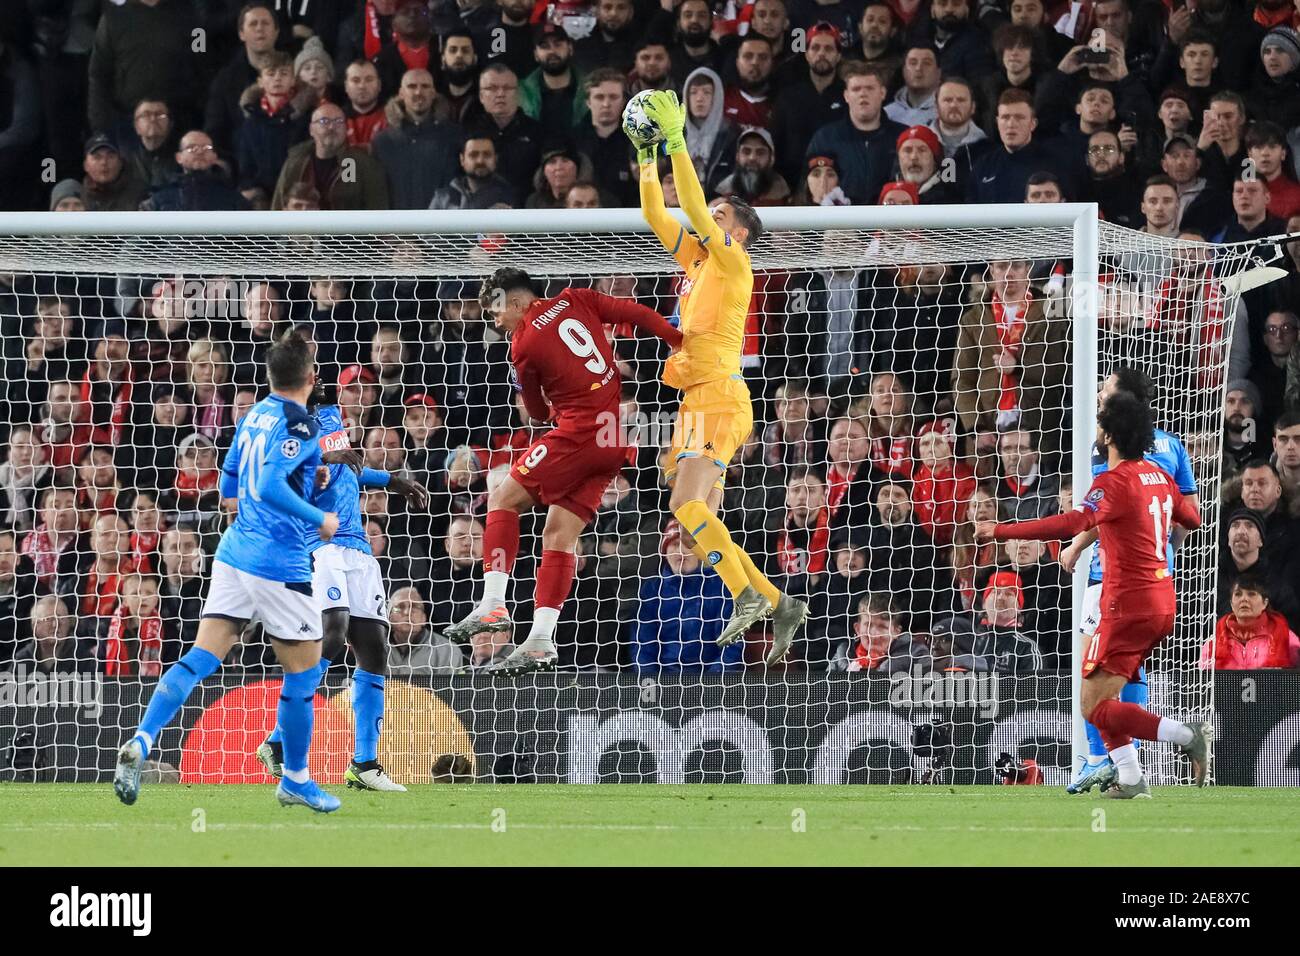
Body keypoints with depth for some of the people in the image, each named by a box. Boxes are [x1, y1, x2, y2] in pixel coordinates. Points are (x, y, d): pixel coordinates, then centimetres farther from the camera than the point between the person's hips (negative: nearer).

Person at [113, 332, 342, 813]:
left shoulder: (253, 416, 11)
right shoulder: (300, 425, -13)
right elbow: (270, 485, -25)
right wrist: (319, 519, -15)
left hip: (235, 553, 7)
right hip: (280, 566, -7)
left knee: (200, 659, 0)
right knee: (303, 674, 8)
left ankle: (141, 742, -19)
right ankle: (295, 780, 19)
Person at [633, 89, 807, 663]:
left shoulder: (732, 262, -3)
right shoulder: (699, 260, 18)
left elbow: (694, 208, -14)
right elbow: (657, 217, 20)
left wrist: (677, 143, -14)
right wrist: (648, 155, 13)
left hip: (718, 397, -9)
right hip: (699, 400, 9)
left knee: (687, 506, -21)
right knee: (696, 522, 4)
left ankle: (747, 595, -24)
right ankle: (779, 606, 5)